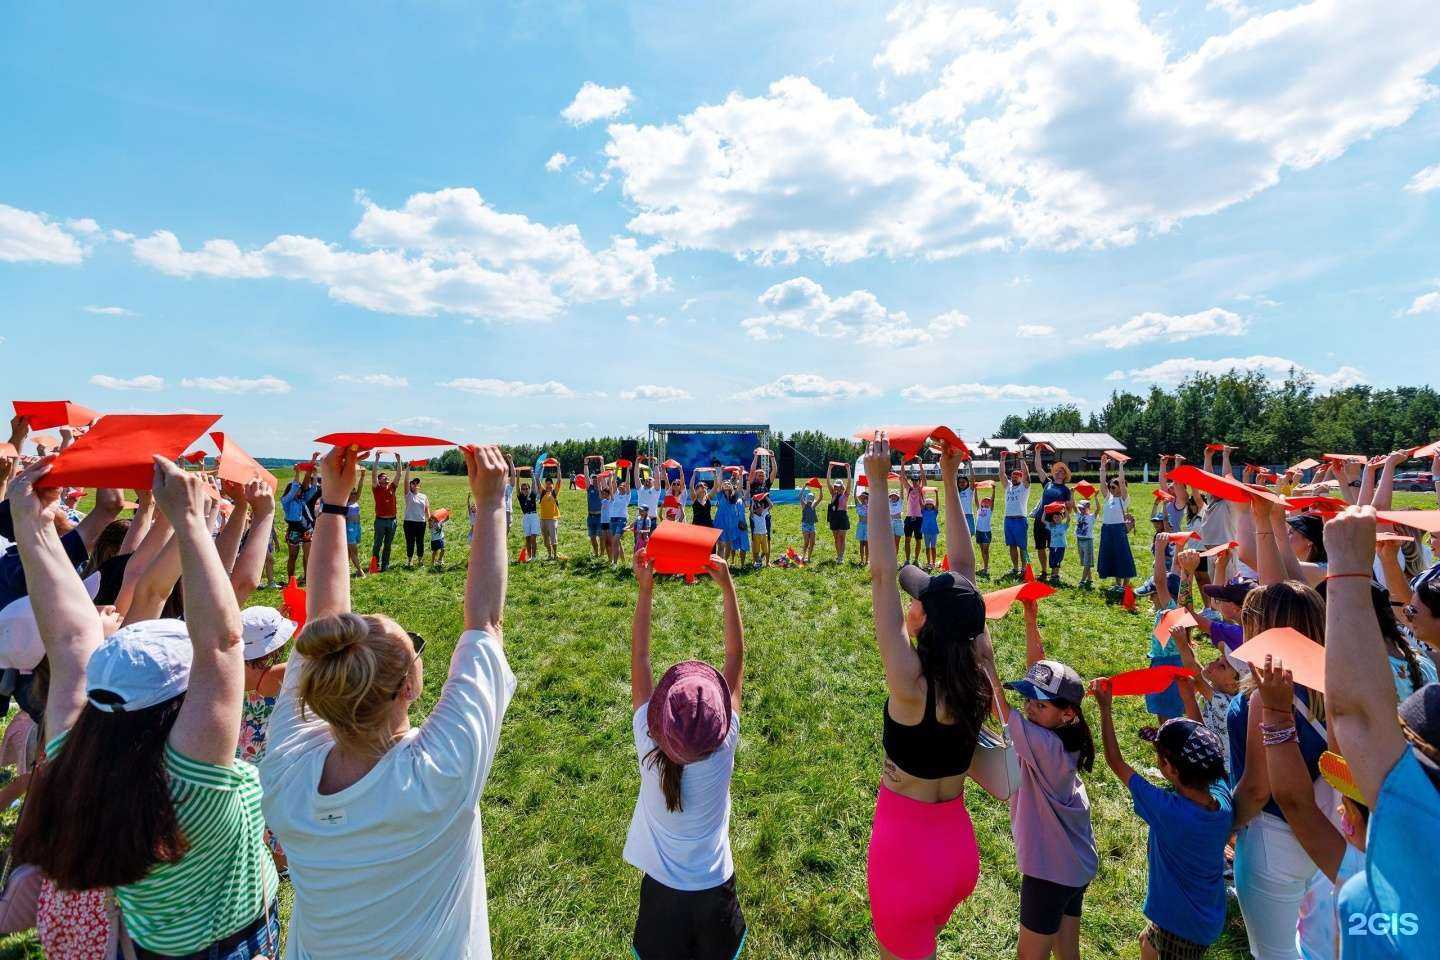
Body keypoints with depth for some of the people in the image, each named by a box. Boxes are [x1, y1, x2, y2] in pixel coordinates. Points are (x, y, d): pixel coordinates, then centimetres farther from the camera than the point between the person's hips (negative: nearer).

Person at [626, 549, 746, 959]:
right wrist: (727, 587, -28)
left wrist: (644, 589, -25)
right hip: (714, 889, -1)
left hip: (661, 890, 1)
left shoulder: (648, 748, -29)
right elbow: (736, 658, -27)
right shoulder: (724, 750, -30)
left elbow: (639, 658, -23)